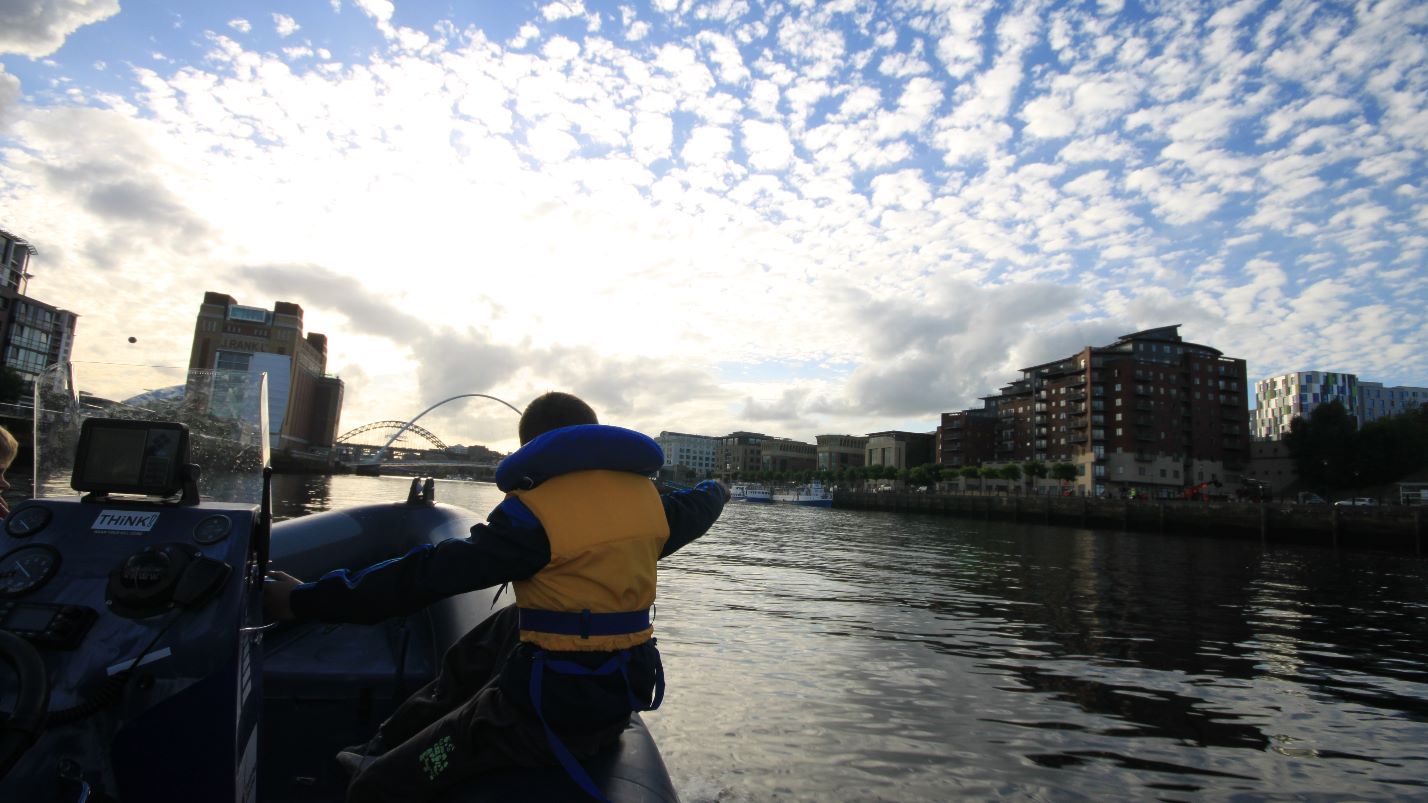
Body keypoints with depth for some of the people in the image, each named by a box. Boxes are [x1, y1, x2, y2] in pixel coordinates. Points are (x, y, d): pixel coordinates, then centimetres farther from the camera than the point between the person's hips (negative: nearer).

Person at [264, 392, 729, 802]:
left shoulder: (537, 510, -17)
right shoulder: (645, 494, 3)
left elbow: (429, 574, -18)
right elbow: (692, 510, 25)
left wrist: (306, 601, -10)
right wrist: (714, 491, 48)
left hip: (549, 714, -8)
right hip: (621, 697, 8)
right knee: (493, 637, 29)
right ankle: (385, 748, 36)